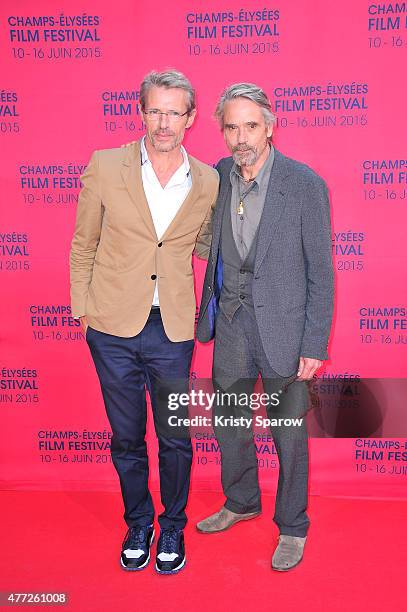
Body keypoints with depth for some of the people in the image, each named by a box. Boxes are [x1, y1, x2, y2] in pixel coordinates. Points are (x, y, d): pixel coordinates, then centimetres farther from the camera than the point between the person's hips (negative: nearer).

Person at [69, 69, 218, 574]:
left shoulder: (208, 182, 2)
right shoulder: (105, 167, -2)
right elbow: (83, 243, 4)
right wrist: (82, 308, 3)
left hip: (173, 330, 1)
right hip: (113, 327, 0)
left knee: (175, 439, 12)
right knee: (126, 438, 15)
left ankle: (173, 527, 37)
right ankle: (138, 524, 39)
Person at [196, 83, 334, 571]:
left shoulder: (305, 184, -13)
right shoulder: (217, 177, 0)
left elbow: (320, 272, -11)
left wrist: (314, 346, -12)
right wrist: (208, 311, 4)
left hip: (282, 326, -4)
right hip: (230, 321, 5)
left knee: (289, 432, 10)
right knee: (228, 423, 18)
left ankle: (291, 526, 34)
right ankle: (241, 502, 44)